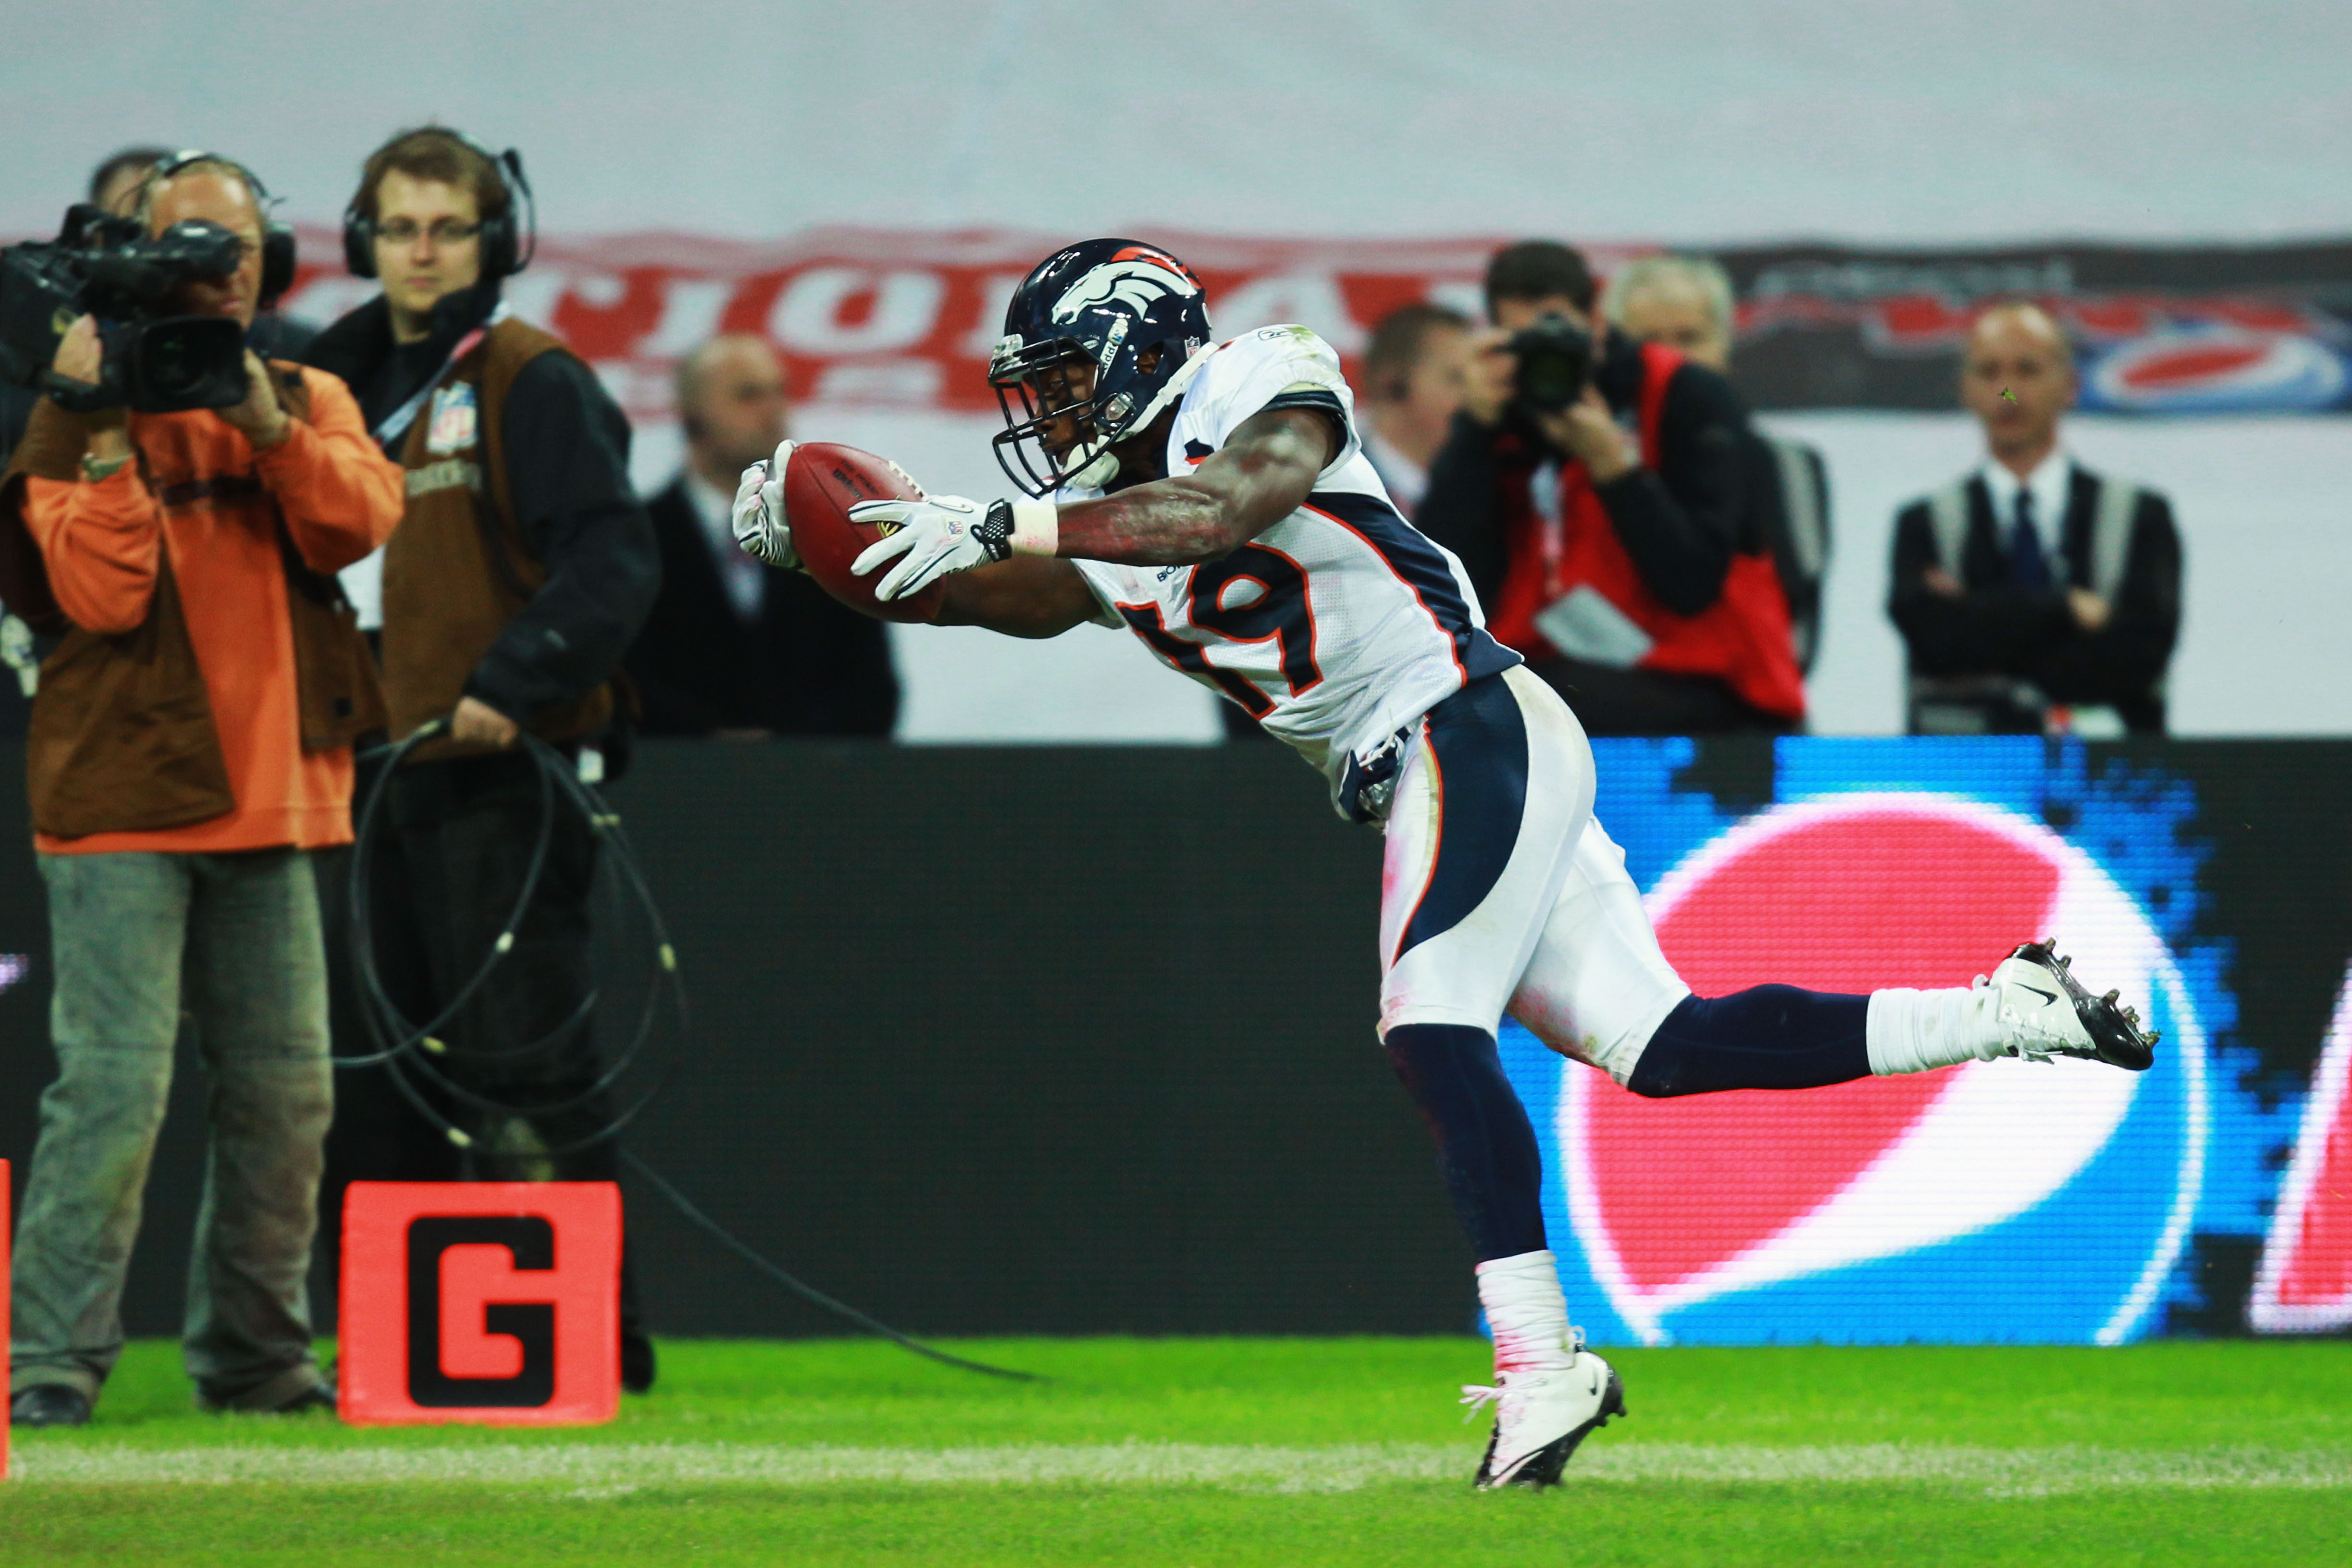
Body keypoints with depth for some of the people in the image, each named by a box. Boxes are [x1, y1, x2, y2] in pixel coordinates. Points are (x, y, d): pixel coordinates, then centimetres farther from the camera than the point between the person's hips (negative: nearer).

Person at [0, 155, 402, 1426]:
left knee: (284, 1087, 7)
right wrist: (109, 434, -18)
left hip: (270, 796, 5)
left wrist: (269, 428, -20)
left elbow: (364, 518, -6)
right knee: (115, 1083, -14)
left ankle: (253, 1353, 17)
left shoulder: (305, 401, 13)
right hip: (125, 797, -5)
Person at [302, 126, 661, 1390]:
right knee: (376, 1085, 10)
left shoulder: (532, 381, -6)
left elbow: (612, 561, -16)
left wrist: (512, 684, -26)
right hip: (405, 769, 8)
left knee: (524, 1056, -10)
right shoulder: (359, 386, 17)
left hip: (513, 770, -8)